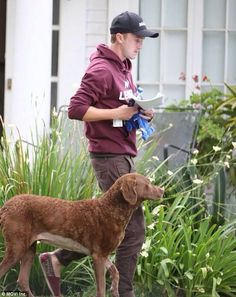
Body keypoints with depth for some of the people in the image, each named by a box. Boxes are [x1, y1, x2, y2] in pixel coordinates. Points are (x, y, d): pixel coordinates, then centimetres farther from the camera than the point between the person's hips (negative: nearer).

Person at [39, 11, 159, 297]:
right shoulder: (101, 70, -14)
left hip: (123, 155, 10)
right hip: (109, 156, -10)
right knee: (132, 228, -7)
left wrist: (136, 112, 7)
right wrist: (116, 113, -21)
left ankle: (58, 259, 19)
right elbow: (76, 109, -20)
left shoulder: (123, 67, 16)